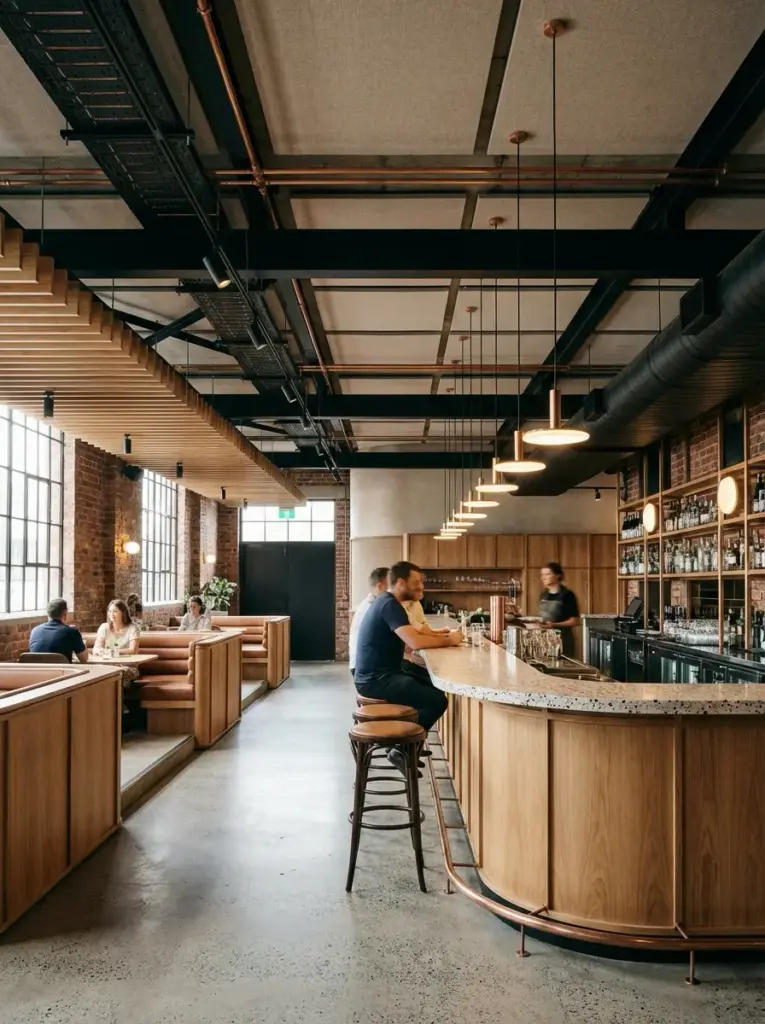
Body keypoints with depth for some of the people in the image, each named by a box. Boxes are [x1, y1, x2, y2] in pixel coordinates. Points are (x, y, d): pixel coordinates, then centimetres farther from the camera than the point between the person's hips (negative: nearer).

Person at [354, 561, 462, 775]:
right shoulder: (390, 605, -18)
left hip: (378, 675, 11)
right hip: (376, 679, -11)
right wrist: (449, 640, -14)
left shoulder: (387, 602, 15)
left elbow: (411, 634, 20)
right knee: (438, 699, -16)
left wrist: (443, 636, 6)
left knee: (430, 687, 18)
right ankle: (402, 749, -3)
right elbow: (415, 642, -28)